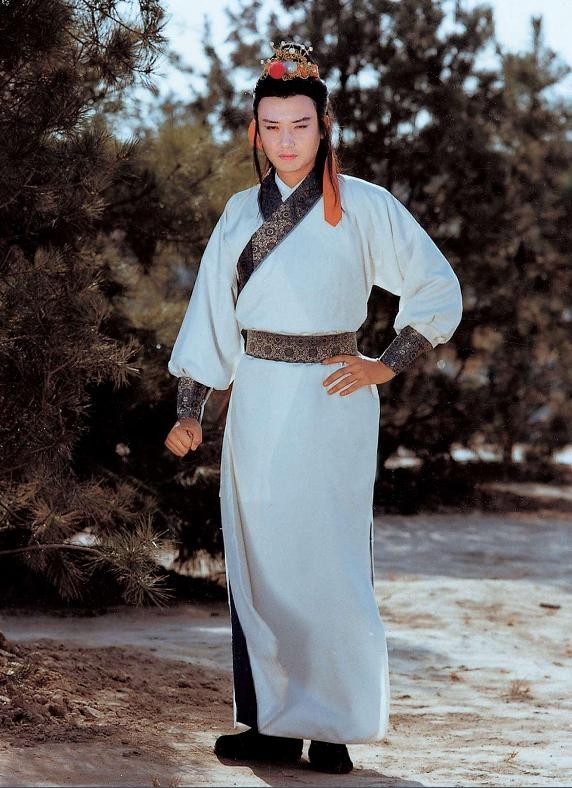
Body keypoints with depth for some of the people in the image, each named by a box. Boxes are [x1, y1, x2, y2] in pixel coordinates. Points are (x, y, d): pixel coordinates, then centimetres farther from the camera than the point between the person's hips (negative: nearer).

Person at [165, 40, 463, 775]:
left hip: (328, 402, -5)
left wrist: (387, 365, -5)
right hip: (256, 403, 5)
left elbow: (438, 290, 3)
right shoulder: (241, 212, 10)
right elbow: (212, 309, 11)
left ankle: (334, 725, 3)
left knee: (326, 562, -6)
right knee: (259, 561, 5)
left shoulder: (365, 207, -2)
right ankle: (273, 721, 12)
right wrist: (189, 408, 5)